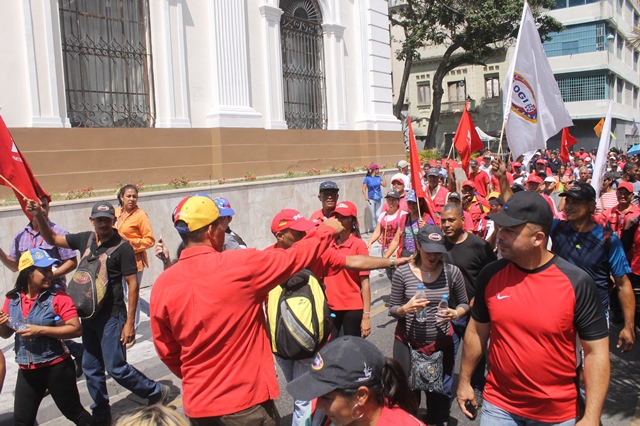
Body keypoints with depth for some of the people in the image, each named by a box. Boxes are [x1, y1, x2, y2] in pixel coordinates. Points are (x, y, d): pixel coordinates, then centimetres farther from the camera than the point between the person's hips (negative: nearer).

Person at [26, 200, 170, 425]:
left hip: (111, 316, -7)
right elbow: (52, 239, 17)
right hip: (88, 315, 7)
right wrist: (39, 216, 0)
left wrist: (129, 322, -16)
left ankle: (157, 392, 16)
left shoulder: (122, 247, -14)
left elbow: (133, 284, -14)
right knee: (91, 369, 14)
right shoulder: (85, 239, 3)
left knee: (116, 368, -3)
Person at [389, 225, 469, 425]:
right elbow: (392, 309, -2)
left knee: (440, 392, 14)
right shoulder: (402, 272, -10)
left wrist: (454, 314, -15)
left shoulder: (452, 272, -7)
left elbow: (464, 304, 6)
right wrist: (405, 309, -24)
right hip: (407, 342, -1)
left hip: (442, 343, 1)